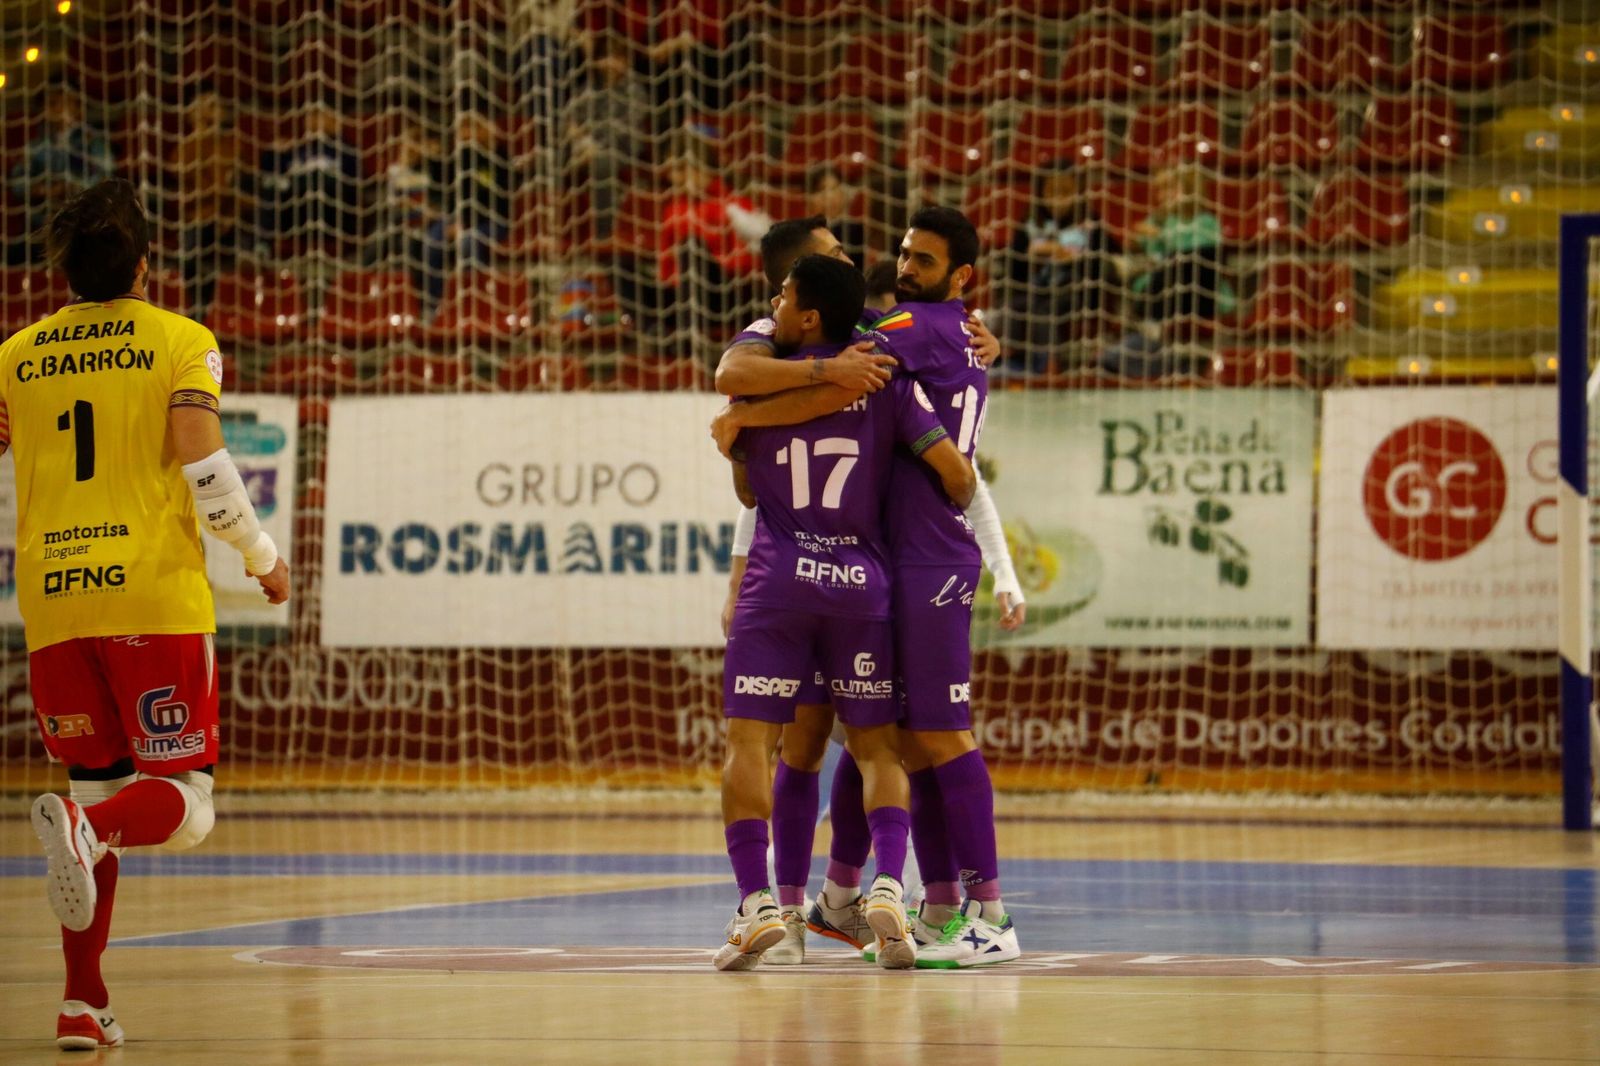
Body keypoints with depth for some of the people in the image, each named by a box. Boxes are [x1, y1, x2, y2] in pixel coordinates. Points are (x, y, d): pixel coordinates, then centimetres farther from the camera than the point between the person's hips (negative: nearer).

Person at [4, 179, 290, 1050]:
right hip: (156, 598, -4)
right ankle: (80, 824, -33)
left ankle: (82, 1001, 2)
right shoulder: (179, 341, 2)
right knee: (182, 799, 0)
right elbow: (201, 461, -10)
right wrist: (260, 556, 3)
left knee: (98, 789, 11)